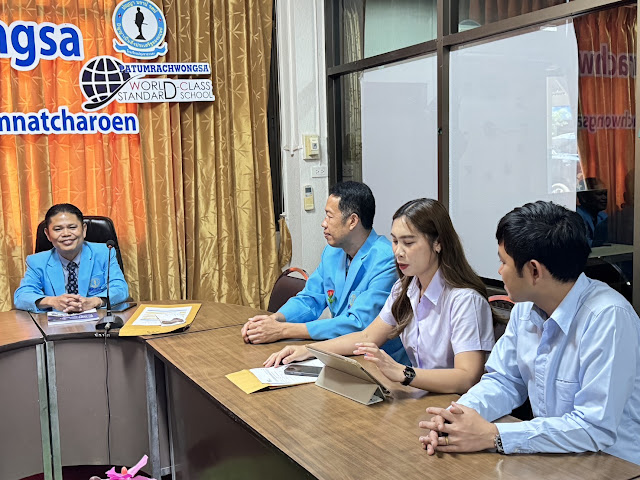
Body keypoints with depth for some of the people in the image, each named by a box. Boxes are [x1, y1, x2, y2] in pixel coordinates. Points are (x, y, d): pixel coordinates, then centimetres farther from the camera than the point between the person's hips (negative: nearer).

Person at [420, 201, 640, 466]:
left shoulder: (609, 318, -22)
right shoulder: (526, 307, 0)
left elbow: (596, 429, -25)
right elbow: (504, 381, 8)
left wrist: (492, 436, -25)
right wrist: (456, 414, -11)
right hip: (547, 457, 6)